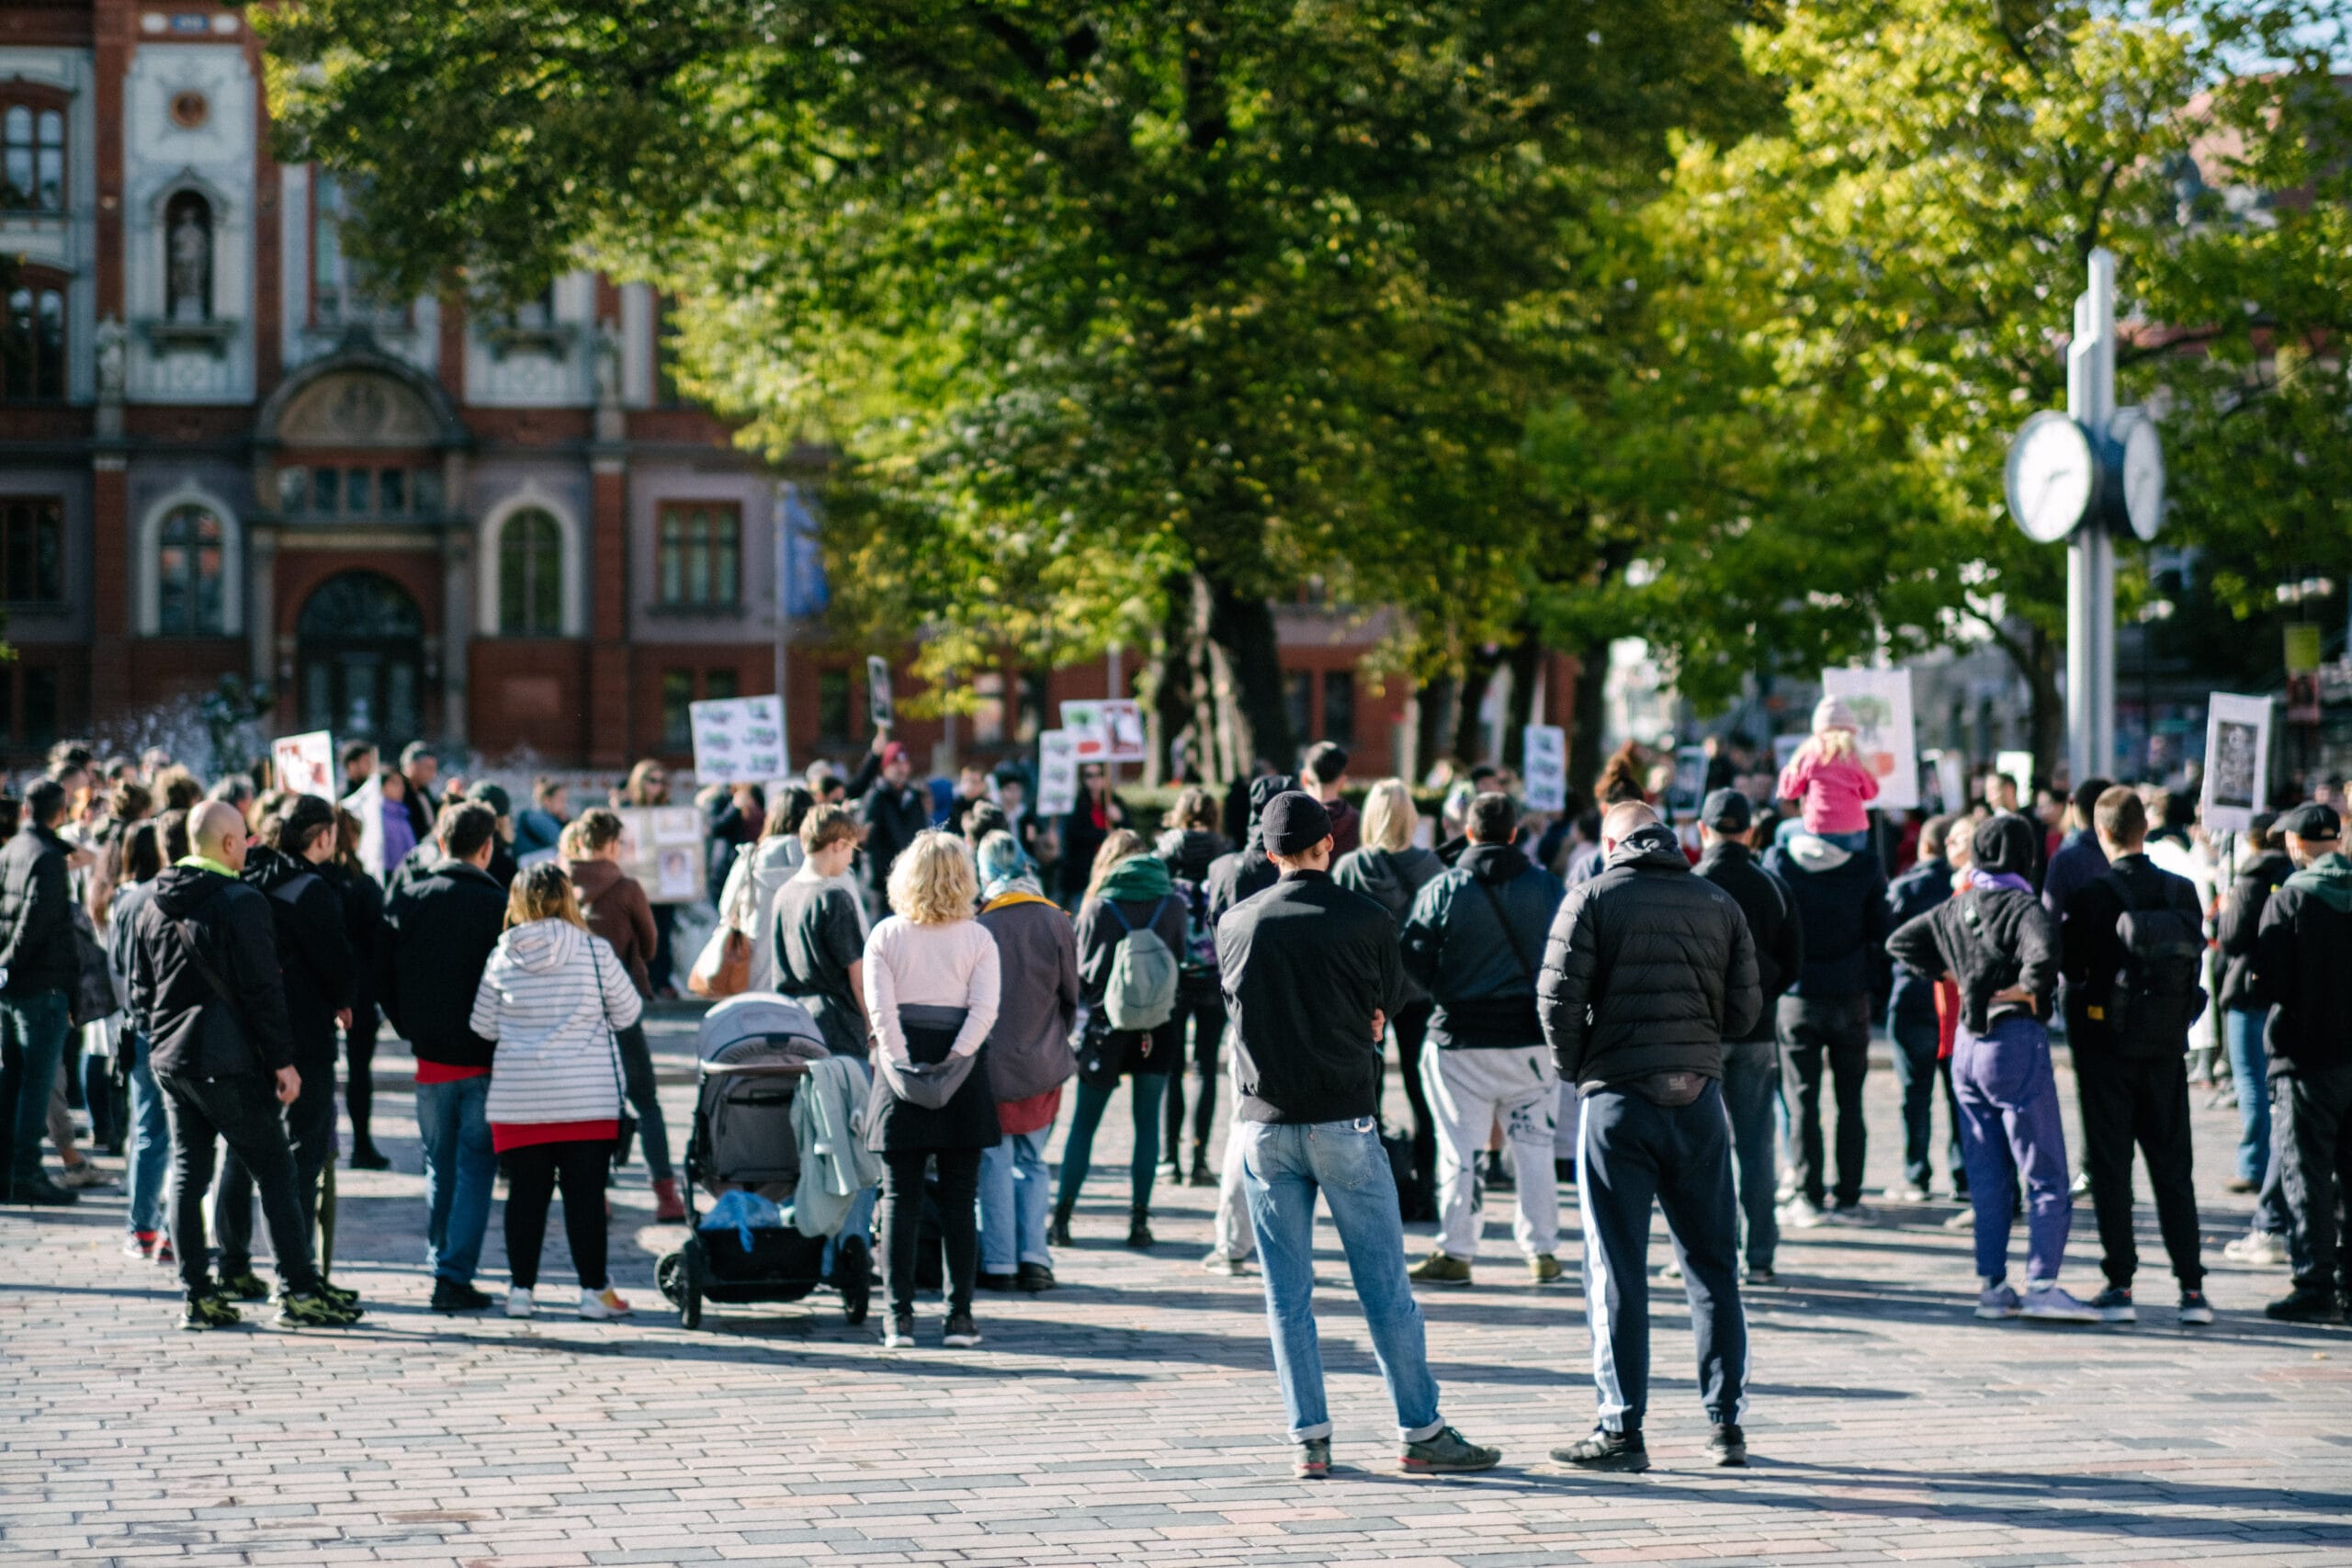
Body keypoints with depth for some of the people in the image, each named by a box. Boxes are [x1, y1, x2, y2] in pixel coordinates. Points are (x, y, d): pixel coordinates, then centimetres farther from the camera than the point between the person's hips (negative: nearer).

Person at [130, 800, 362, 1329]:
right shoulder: (241, 903, -13)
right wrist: (282, 1061, -9)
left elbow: (140, 988, 15)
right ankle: (298, 1290, 0)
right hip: (228, 1062, -7)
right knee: (275, 1173, 0)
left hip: (170, 1060, 7)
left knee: (187, 1174, 9)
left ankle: (196, 1295, 7)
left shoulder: (153, 905, 9)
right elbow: (263, 991, -14)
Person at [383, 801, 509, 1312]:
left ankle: (440, 1265, 23)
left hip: (430, 1059, 3)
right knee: (475, 1167, 2)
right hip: (483, 1059, -3)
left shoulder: (405, 901, 0)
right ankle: (455, 1277, -4)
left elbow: (384, 981, 3)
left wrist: (414, 1034, 13)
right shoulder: (497, 907, -11)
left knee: (439, 1166, 17)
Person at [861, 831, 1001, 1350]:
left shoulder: (885, 935, 1)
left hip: (903, 1068, 0)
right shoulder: (978, 938, 1)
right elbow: (985, 1008, -10)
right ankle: (959, 1316, 3)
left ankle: (899, 1317, -1)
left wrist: (899, 1062, -9)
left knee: (899, 1197, 3)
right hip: (963, 1074, 0)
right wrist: (955, 1060, -12)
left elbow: (879, 1008, -8)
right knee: (959, 1198, 5)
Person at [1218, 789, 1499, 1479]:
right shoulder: (1366, 920, -5)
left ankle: (1309, 1439, 5)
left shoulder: (1235, 924, 2)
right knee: (1385, 1286, 3)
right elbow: (1384, 1007, 7)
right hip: (1343, 1119, -2)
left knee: (1287, 1294, 6)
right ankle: (1420, 1432, 6)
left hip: (1263, 1127, 2)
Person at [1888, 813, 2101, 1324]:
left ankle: (1991, 1285, 10)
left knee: (1987, 1179, 11)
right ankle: (2041, 1285, -13)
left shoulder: (1955, 909, 9)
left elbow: (1900, 942, 20)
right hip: (2016, 1041, -7)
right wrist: (2026, 990, -13)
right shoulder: (2022, 907, -12)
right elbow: (2043, 955, -31)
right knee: (2047, 1179, -4)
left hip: (1967, 1045, 7)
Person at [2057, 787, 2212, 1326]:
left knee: (2109, 1164, 4)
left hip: (2106, 1043, -3)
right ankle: (2191, 1286, 4)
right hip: (2167, 1045, 3)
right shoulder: (2183, 893, -2)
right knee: (2172, 1164, 9)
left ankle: (2120, 1285, 1)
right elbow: (2196, 958, 5)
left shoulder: (2092, 897, -13)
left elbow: (2071, 964, -8)